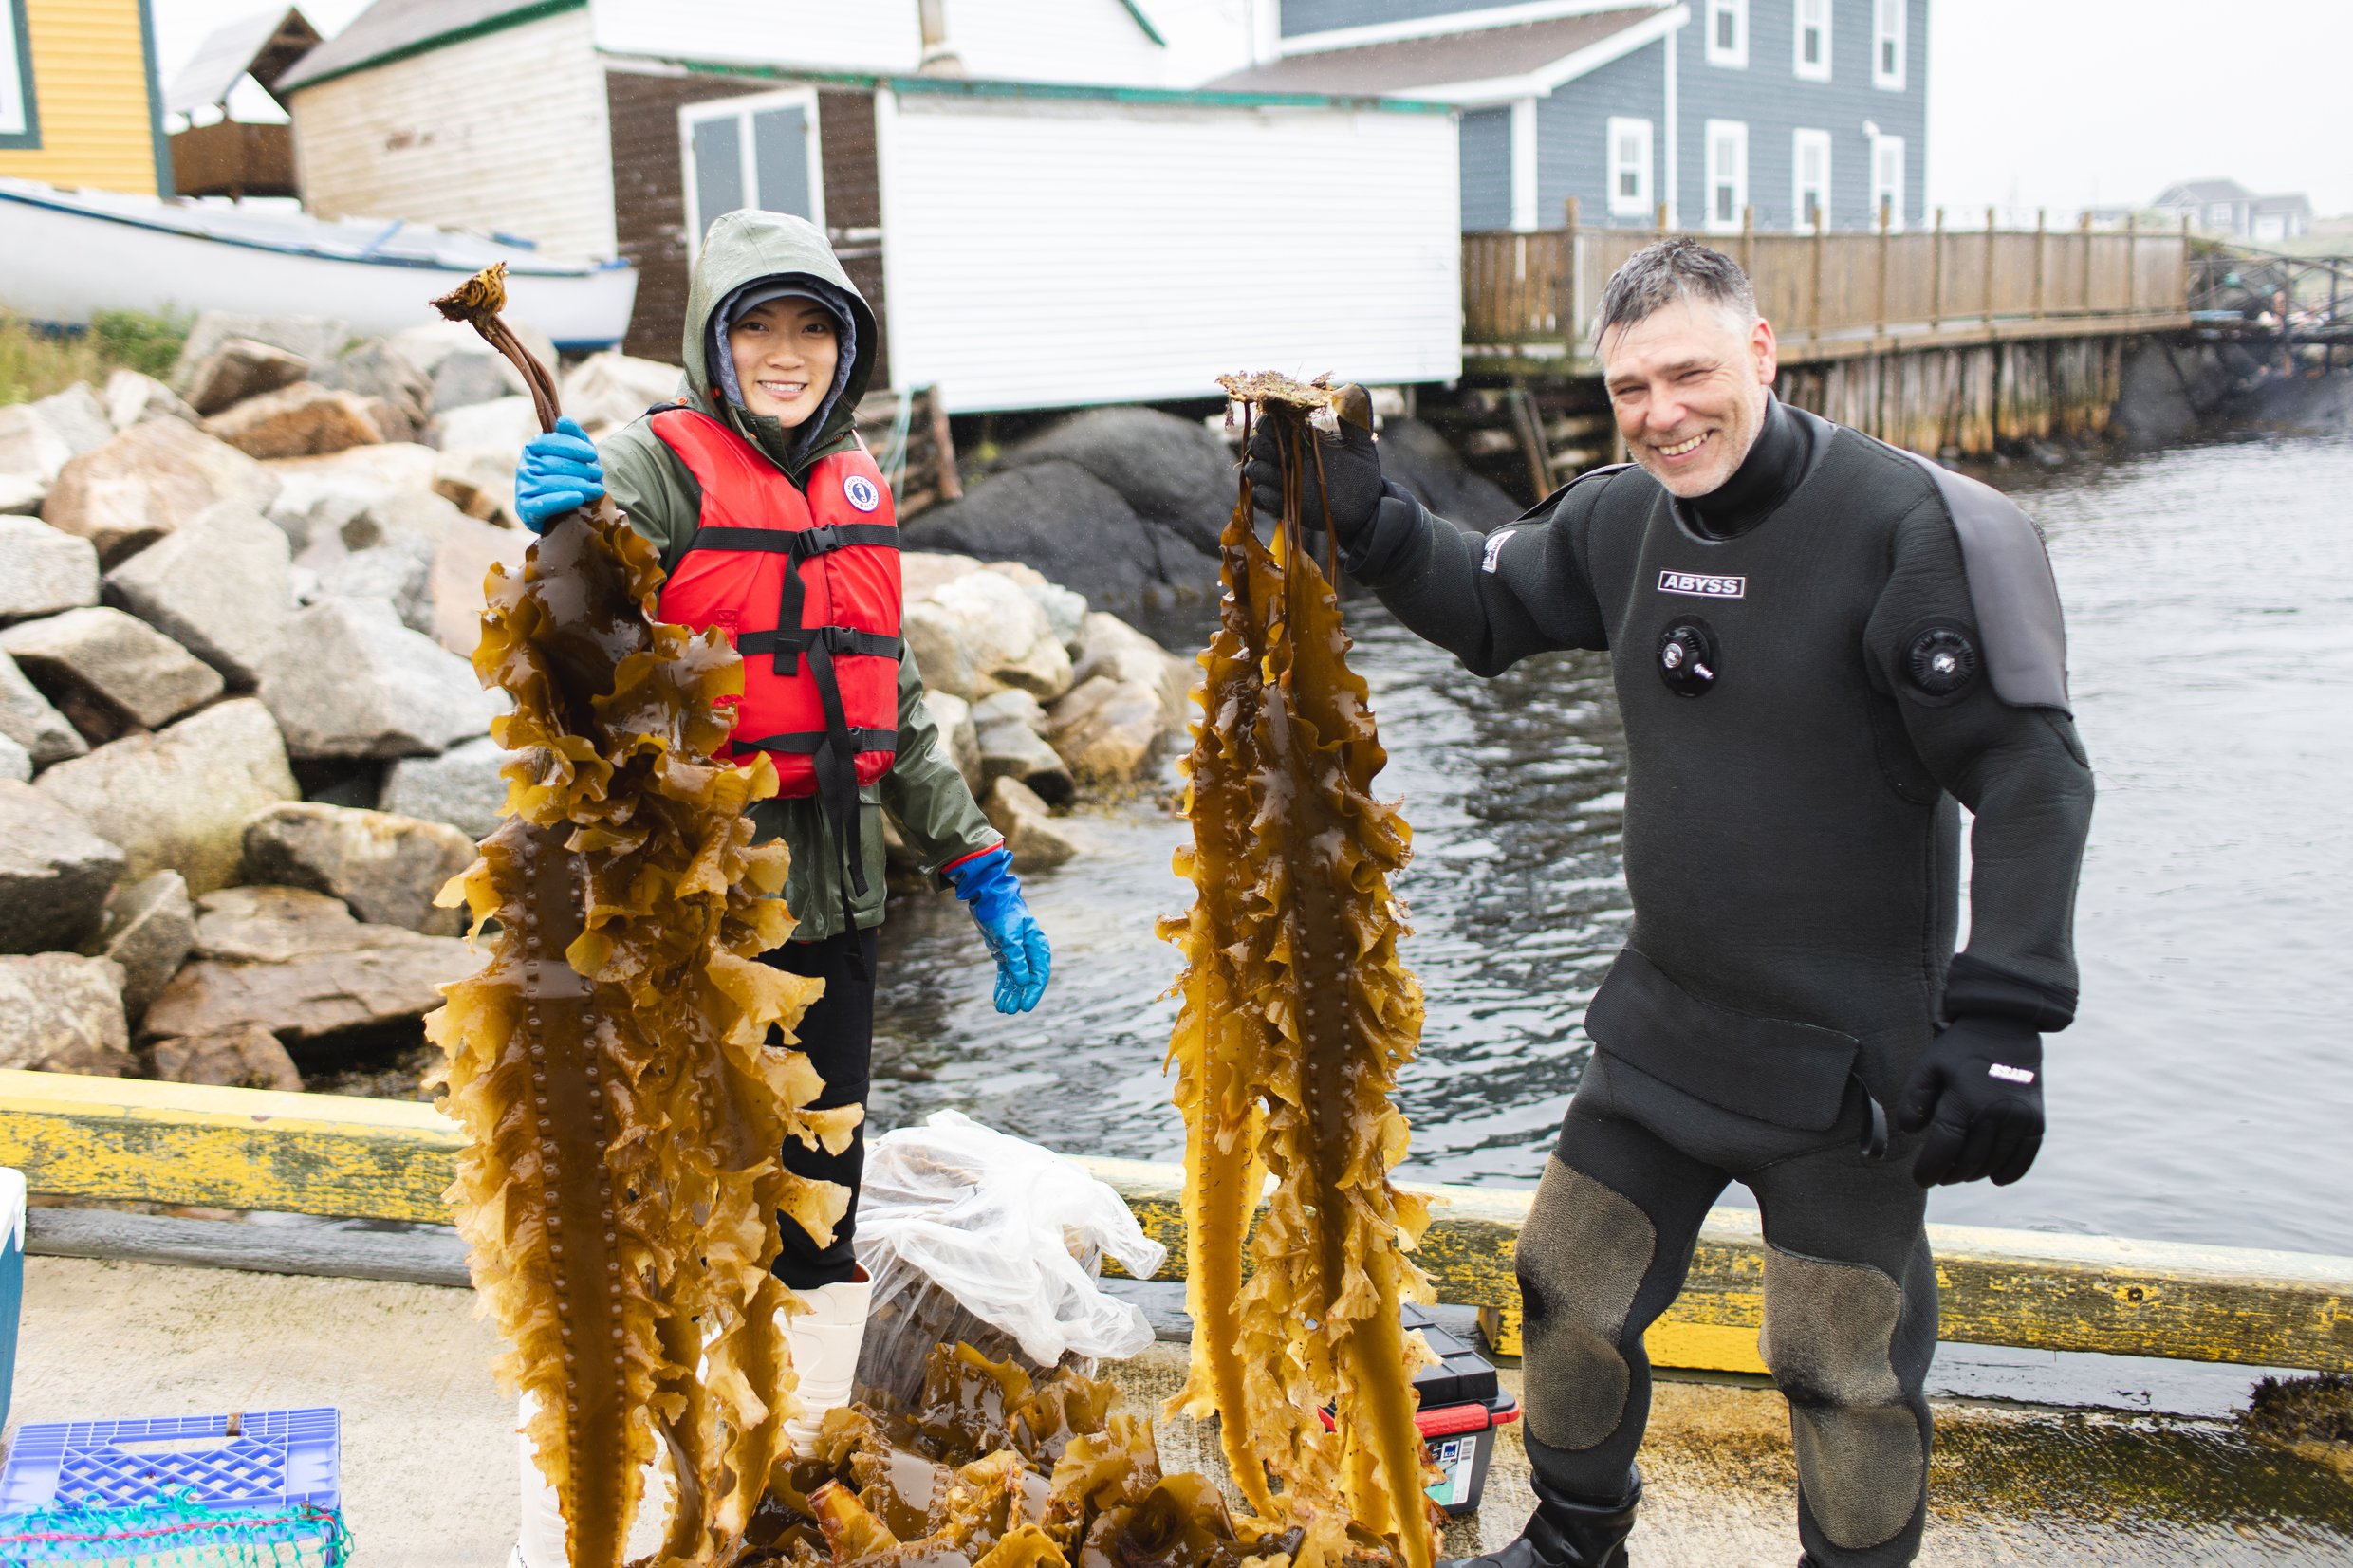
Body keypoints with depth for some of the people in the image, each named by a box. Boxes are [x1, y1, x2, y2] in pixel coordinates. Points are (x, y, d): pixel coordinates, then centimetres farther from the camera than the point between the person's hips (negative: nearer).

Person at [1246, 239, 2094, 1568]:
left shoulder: (1910, 523, -18)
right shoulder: (1626, 520, 1)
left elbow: (2034, 777, -17)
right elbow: (1486, 611, 17)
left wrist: (2004, 1021, -24)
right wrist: (1365, 516, -1)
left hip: (1850, 1051, -6)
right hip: (1663, 1026, 6)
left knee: (1847, 1378, 6)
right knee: (1572, 1299, 18)